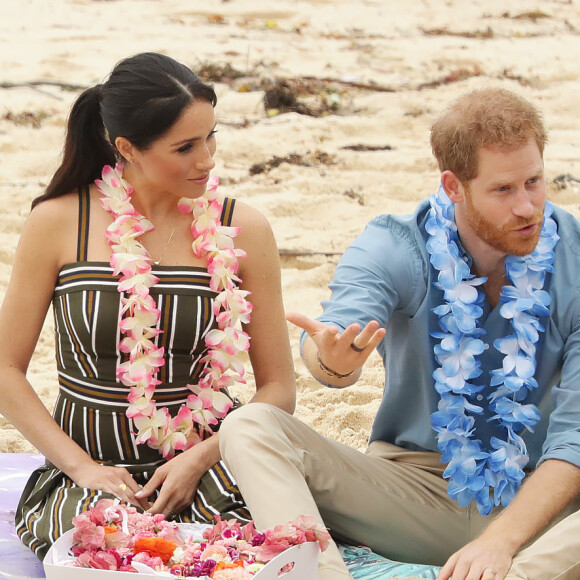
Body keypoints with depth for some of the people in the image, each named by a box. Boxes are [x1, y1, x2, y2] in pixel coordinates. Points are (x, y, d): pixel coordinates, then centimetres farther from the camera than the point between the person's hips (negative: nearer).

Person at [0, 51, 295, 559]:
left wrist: (199, 460, -13)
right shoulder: (57, 224, -2)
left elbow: (278, 389, 3)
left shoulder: (241, 229, 1)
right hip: (93, 471, -1)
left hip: (207, 461, 1)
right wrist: (82, 466, -10)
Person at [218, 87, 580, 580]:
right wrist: (332, 362, -53)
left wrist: (503, 539, -28)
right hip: (415, 488, 1)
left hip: (537, 502, -1)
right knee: (249, 428, -21)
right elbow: (345, 318, -26)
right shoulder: (394, 248, -5)